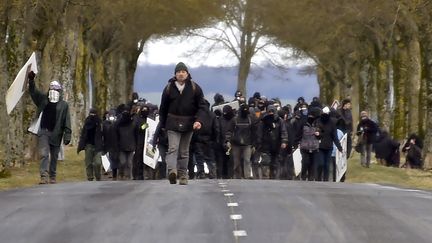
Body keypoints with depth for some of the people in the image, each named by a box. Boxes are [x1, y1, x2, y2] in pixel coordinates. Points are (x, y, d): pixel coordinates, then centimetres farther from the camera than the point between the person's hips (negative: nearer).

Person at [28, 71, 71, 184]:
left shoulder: (64, 105, 1)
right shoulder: (43, 100, 9)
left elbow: (67, 122, -3)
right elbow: (33, 92, 4)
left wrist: (67, 135, -10)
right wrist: (31, 80, -14)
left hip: (56, 134, 0)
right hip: (43, 132, 0)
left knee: (54, 157, 9)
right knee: (44, 154, -12)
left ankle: (52, 177, 19)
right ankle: (44, 176, -20)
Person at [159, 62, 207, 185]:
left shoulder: (195, 88, 2)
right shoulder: (169, 88, 3)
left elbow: (202, 106, 1)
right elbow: (163, 108, 10)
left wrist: (199, 120, -14)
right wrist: (163, 124, 9)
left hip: (188, 124, 1)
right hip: (173, 124, -1)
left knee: (184, 151, 9)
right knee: (173, 148, -17)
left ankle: (183, 175, 14)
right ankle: (172, 171, -34)